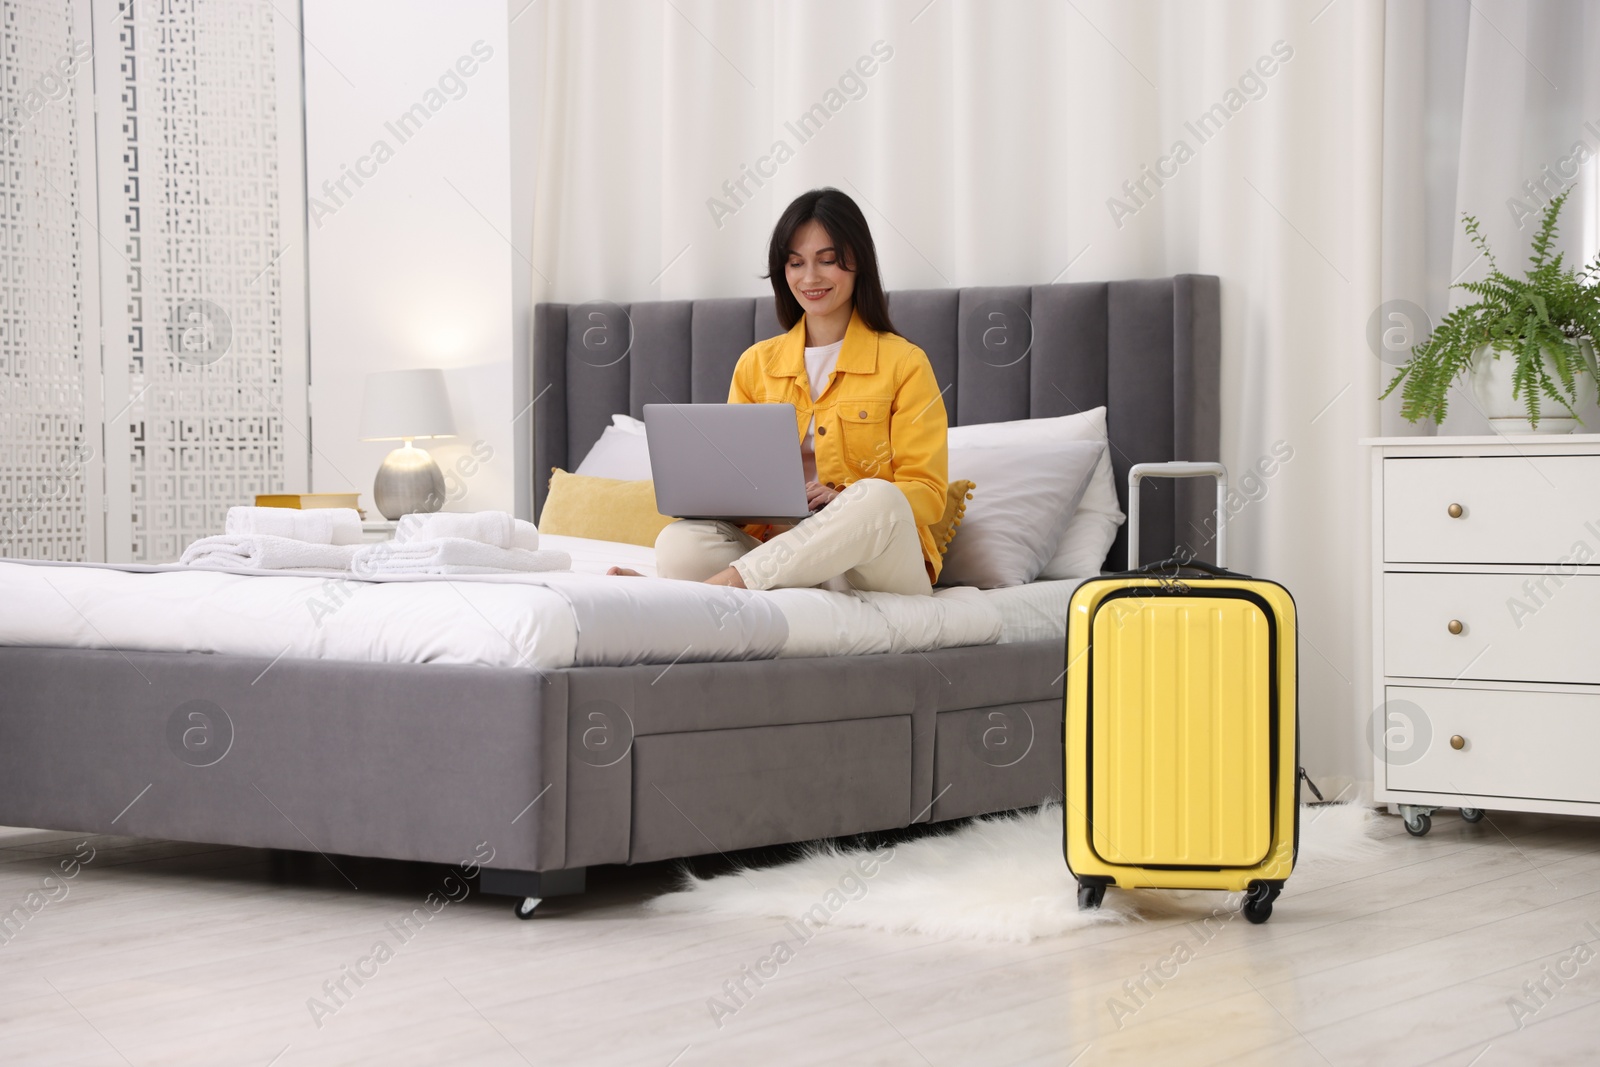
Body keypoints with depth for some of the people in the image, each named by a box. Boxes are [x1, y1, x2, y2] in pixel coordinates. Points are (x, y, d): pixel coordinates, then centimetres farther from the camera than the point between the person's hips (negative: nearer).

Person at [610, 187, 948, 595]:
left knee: (877, 498, -37)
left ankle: (726, 581, -33)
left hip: (884, 558, -1)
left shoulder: (904, 364, 5)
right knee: (679, 543, -27)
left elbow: (927, 494, -1)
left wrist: (845, 502, -19)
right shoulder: (756, 364, 17)